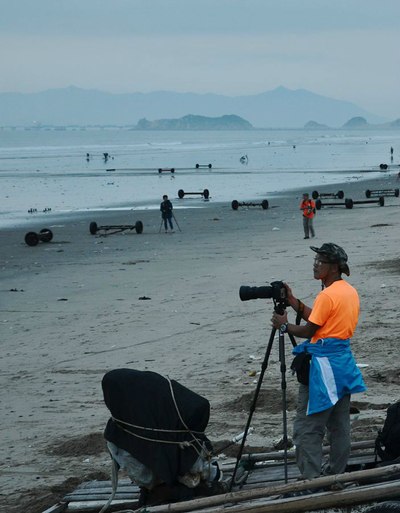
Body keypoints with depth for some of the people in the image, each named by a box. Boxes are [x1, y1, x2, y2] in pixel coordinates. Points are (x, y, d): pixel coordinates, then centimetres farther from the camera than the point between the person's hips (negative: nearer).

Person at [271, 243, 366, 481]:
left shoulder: (327, 296, -18)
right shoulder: (351, 291, 11)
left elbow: (309, 330, -12)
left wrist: (284, 325, 2)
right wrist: (294, 302, 13)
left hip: (324, 365, -10)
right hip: (343, 362, 10)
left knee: (307, 427, -6)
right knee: (340, 425, 15)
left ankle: (312, 479, -9)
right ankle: (337, 474, 22)